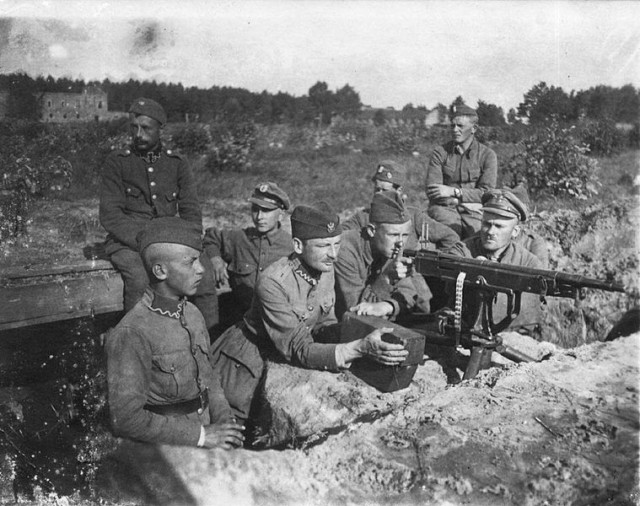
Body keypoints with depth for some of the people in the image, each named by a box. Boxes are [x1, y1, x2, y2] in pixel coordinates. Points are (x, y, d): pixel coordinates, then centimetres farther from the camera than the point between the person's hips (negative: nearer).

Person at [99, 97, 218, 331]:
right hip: (126, 241, -2)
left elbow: (191, 212, 8)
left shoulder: (177, 163, 12)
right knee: (140, 276, -34)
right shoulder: (116, 162, 4)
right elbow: (109, 215, -4)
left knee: (203, 268, -26)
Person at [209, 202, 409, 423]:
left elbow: (326, 326, -1)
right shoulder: (273, 282, -31)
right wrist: (360, 348, -43)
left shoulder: (325, 268, -9)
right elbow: (299, 350, -31)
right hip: (248, 360, -6)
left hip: (286, 359, 6)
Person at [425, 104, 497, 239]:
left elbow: (487, 192, -3)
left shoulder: (487, 155, 6)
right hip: (444, 207, 0)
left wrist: (454, 192, -13)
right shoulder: (440, 153, 7)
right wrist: (454, 201, -16)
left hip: (474, 209, 1)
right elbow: (431, 191, 0)